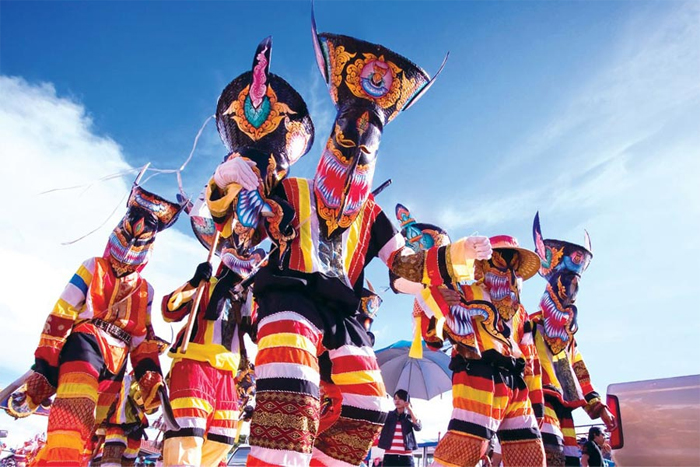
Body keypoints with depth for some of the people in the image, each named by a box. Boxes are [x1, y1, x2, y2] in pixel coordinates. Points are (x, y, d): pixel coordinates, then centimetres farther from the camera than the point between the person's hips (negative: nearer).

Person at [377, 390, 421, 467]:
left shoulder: (410, 417, 8)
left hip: (406, 456, 0)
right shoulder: (389, 415, 7)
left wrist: (410, 409, -13)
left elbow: (418, 427, -12)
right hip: (390, 456, 0)